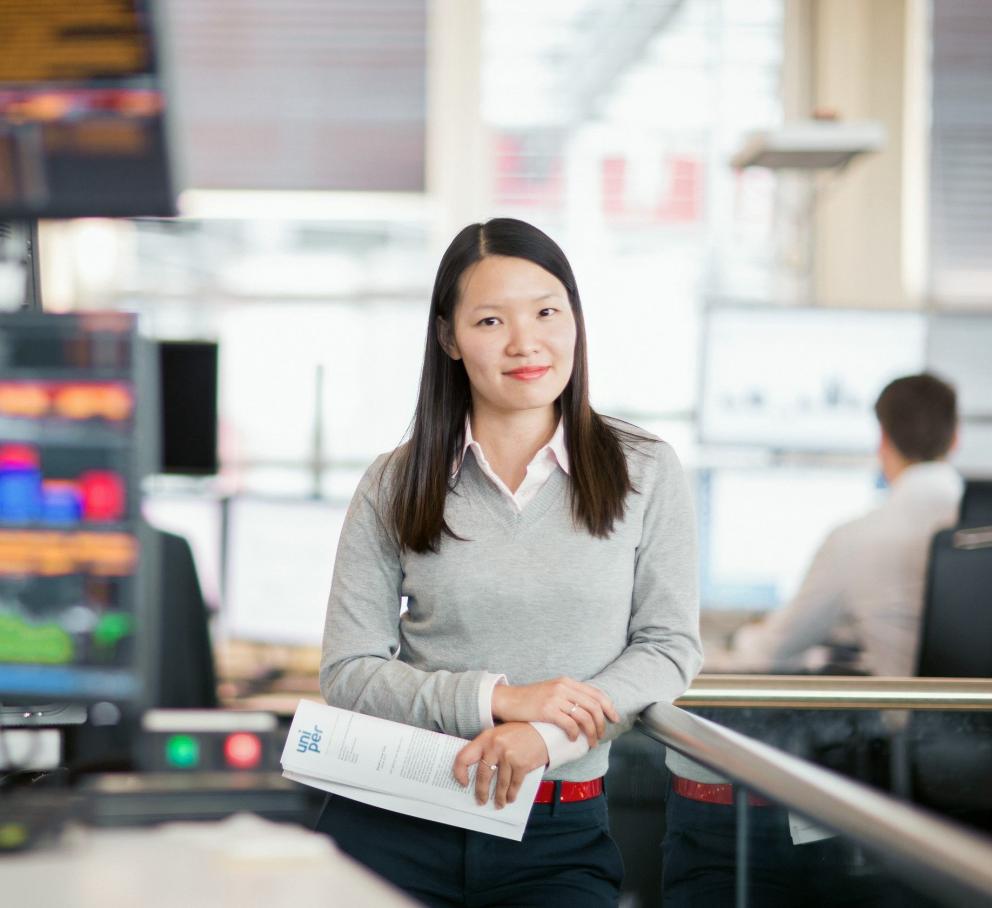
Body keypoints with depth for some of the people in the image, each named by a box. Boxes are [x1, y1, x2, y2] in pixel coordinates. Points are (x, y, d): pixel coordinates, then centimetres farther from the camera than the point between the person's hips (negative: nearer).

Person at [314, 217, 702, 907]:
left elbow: (670, 647, 1)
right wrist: (497, 698, -14)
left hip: (559, 833, 0)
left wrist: (545, 735, -15)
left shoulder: (644, 472, 5)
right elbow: (348, 671, 1)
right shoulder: (396, 486, 4)